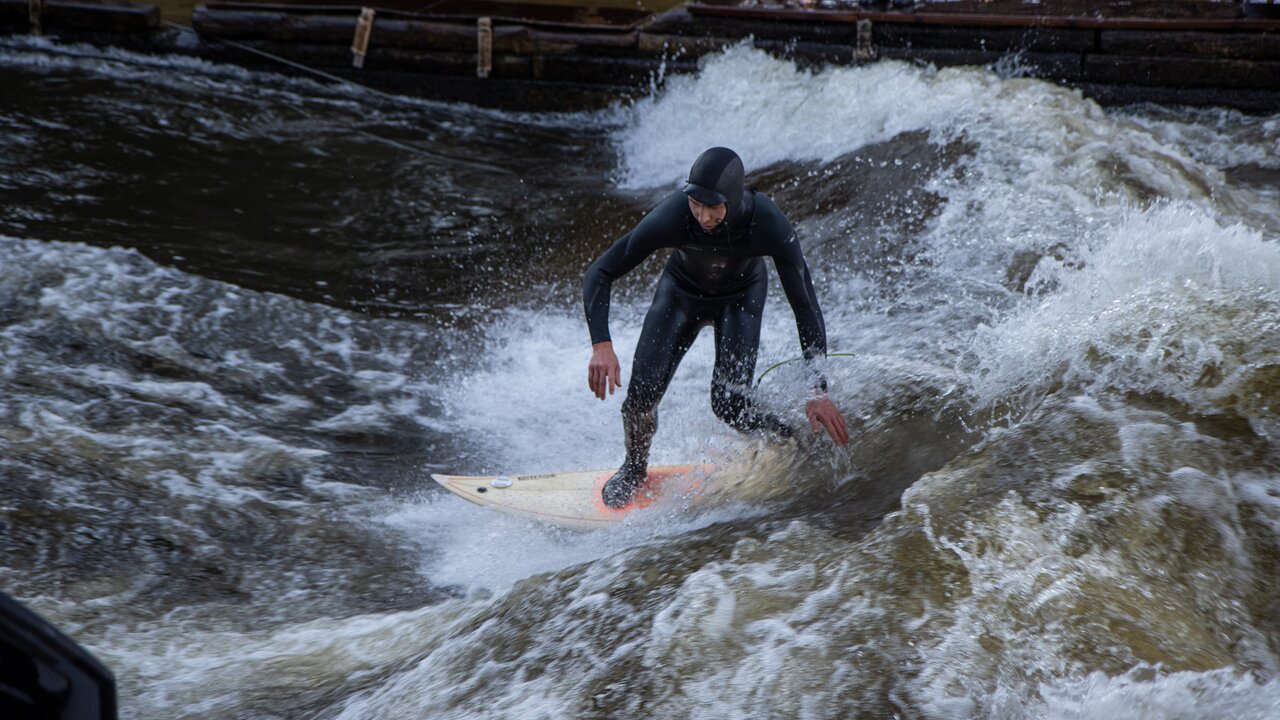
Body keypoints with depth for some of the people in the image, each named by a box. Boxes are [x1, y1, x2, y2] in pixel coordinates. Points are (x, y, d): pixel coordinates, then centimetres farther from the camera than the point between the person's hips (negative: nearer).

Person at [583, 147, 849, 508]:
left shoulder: (769, 224, -37)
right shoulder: (671, 217, -38)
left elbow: (805, 306, -29)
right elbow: (599, 274, -30)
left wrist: (818, 390, -33)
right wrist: (601, 346, -44)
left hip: (741, 295, -1)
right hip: (681, 291, 1)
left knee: (729, 402, -18)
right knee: (641, 395, -12)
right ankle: (634, 468, 21)